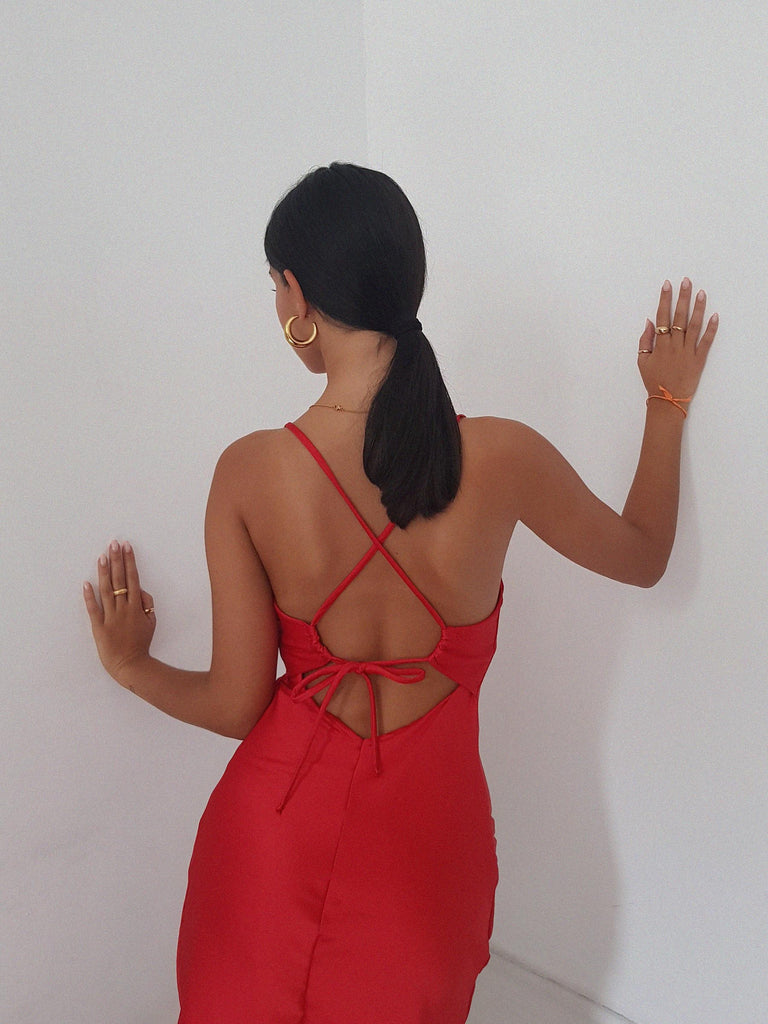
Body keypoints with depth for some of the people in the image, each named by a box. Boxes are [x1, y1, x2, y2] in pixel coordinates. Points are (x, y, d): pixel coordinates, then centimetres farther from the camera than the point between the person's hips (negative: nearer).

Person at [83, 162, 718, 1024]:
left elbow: (237, 706, -11)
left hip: (281, 821, 0)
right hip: (427, 827, 1)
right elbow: (644, 556, 3)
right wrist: (668, 402, 14)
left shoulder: (249, 473, -19)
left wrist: (132, 666, 10)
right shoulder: (503, 458, -18)